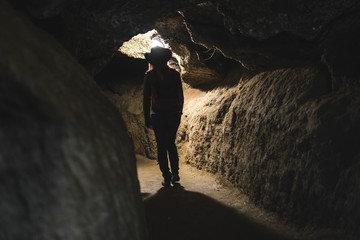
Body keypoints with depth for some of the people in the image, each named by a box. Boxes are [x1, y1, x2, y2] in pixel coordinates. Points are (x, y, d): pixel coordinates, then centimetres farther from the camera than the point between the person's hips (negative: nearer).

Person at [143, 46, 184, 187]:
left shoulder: (149, 76, -4)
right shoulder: (174, 74, 4)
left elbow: (146, 99, -5)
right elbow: (181, 96, 7)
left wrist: (147, 120, 2)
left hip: (158, 116, -3)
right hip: (174, 114, 3)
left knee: (161, 146, 8)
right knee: (171, 144, 19)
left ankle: (167, 178, 9)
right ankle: (175, 174, 16)